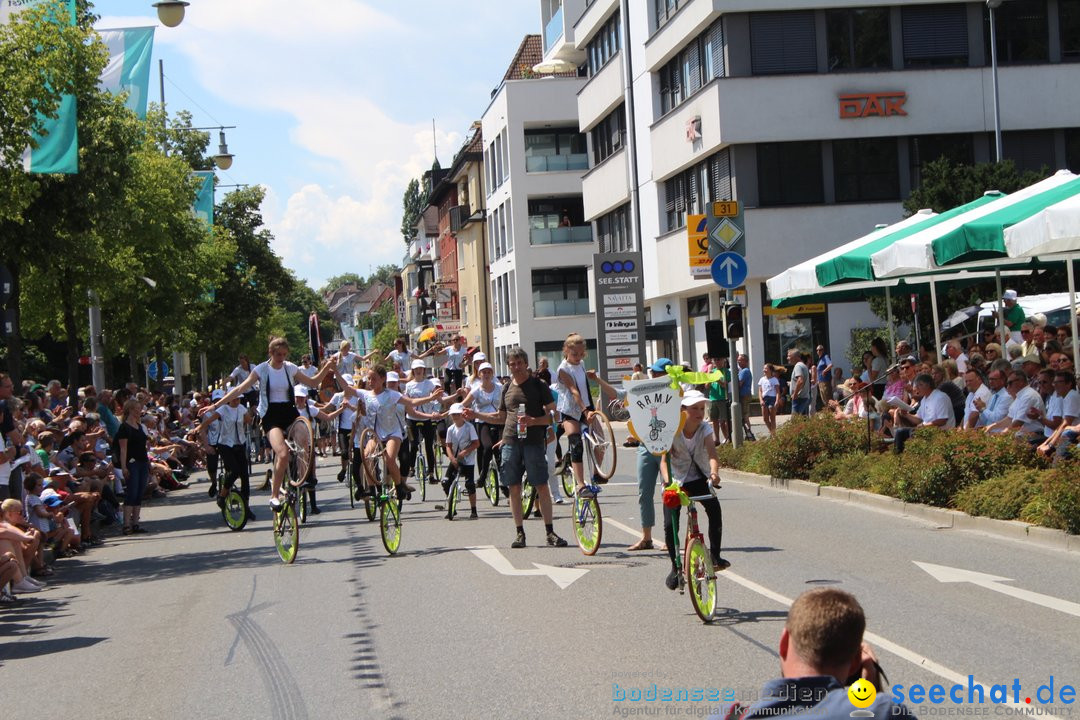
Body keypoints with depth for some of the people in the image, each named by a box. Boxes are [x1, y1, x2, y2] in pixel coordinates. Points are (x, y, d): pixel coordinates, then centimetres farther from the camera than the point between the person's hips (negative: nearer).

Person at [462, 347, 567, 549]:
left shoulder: (538, 386, 1)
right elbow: (501, 417, 25)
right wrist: (476, 415, 16)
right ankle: (520, 532, 9)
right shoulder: (507, 388, 15)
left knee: (541, 486, -6)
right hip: (510, 442, 4)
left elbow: (553, 415, -2)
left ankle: (550, 532, -2)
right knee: (514, 488, 3)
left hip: (533, 441, -4)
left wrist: (533, 421, -18)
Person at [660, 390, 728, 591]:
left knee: (715, 510, -24)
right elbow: (664, 458, -28)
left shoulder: (705, 429, -14)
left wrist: (714, 473, -50)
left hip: (699, 478, 1)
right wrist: (667, 480, -47)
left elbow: (712, 453, -29)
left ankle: (715, 556, -14)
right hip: (677, 481, -1)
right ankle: (675, 566, 7)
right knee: (670, 524, -12)